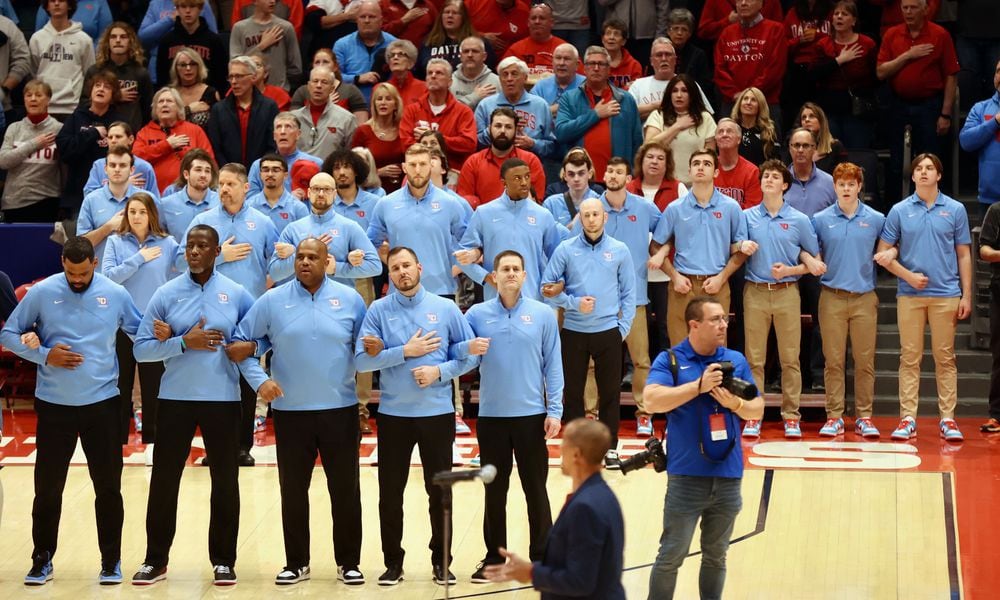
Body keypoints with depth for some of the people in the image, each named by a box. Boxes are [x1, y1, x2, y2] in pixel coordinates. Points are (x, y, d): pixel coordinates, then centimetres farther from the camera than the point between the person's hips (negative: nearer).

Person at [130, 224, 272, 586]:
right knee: (164, 479, 5)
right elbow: (141, 349, -2)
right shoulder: (166, 294, -1)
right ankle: (156, 559, 17)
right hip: (175, 399, 0)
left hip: (223, 399, 0)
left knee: (225, 481, 7)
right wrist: (183, 343, -15)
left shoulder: (237, 295, -1)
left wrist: (260, 380, -14)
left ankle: (223, 561, 19)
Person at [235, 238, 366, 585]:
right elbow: (241, 341, 4)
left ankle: (348, 562, 15)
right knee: (293, 490, 7)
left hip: (340, 409, 0)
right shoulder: (272, 301, 1)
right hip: (290, 411, 0)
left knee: (345, 489, 5)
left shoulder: (350, 300, 2)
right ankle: (296, 563, 18)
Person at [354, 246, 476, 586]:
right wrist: (405, 352, -15)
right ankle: (393, 562, 17)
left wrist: (439, 371, -13)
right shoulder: (378, 311, -2)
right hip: (393, 414, 0)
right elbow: (361, 360, -10)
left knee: (439, 491, 7)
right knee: (390, 493, 5)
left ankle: (441, 561, 18)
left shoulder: (446, 309, 0)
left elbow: (470, 354, 2)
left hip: (437, 412, 0)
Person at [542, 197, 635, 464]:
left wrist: (624, 326, -1)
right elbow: (548, 288, 0)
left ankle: (610, 447, 14)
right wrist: (574, 303, -12)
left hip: (608, 331, 0)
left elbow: (628, 292, 6)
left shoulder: (619, 250, 3)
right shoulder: (565, 249, 0)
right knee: (572, 391, 5)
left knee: (610, 391, 4)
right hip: (573, 331, 0)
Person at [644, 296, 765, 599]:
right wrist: (700, 385, -21)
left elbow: (758, 409, 11)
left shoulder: (736, 360, 9)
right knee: (671, 556, -1)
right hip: (687, 475, -4)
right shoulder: (670, 360, -3)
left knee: (716, 556, 13)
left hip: (728, 475, 4)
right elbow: (652, 400, -18)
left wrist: (735, 403, -11)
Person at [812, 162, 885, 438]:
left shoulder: (876, 219, 5)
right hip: (832, 297, 0)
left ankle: (864, 417, 9)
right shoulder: (821, 219, 4)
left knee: (865, 361, 2)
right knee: (833, 360, 1)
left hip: (864, 298, 0)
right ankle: (834, 416, 7)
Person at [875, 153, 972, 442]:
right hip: (910, 295, 0)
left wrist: (966, 295, 1)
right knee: (910, 358, 2)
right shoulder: (899, 211, 5)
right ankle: (908, 419, 4)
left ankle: (947, 419, 5)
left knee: (945, 358, 2)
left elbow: (963, 255, 7)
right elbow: (884, 254, 6)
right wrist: (908, 276, -7)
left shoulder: (955, 210, 5)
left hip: (946, 295, 0)